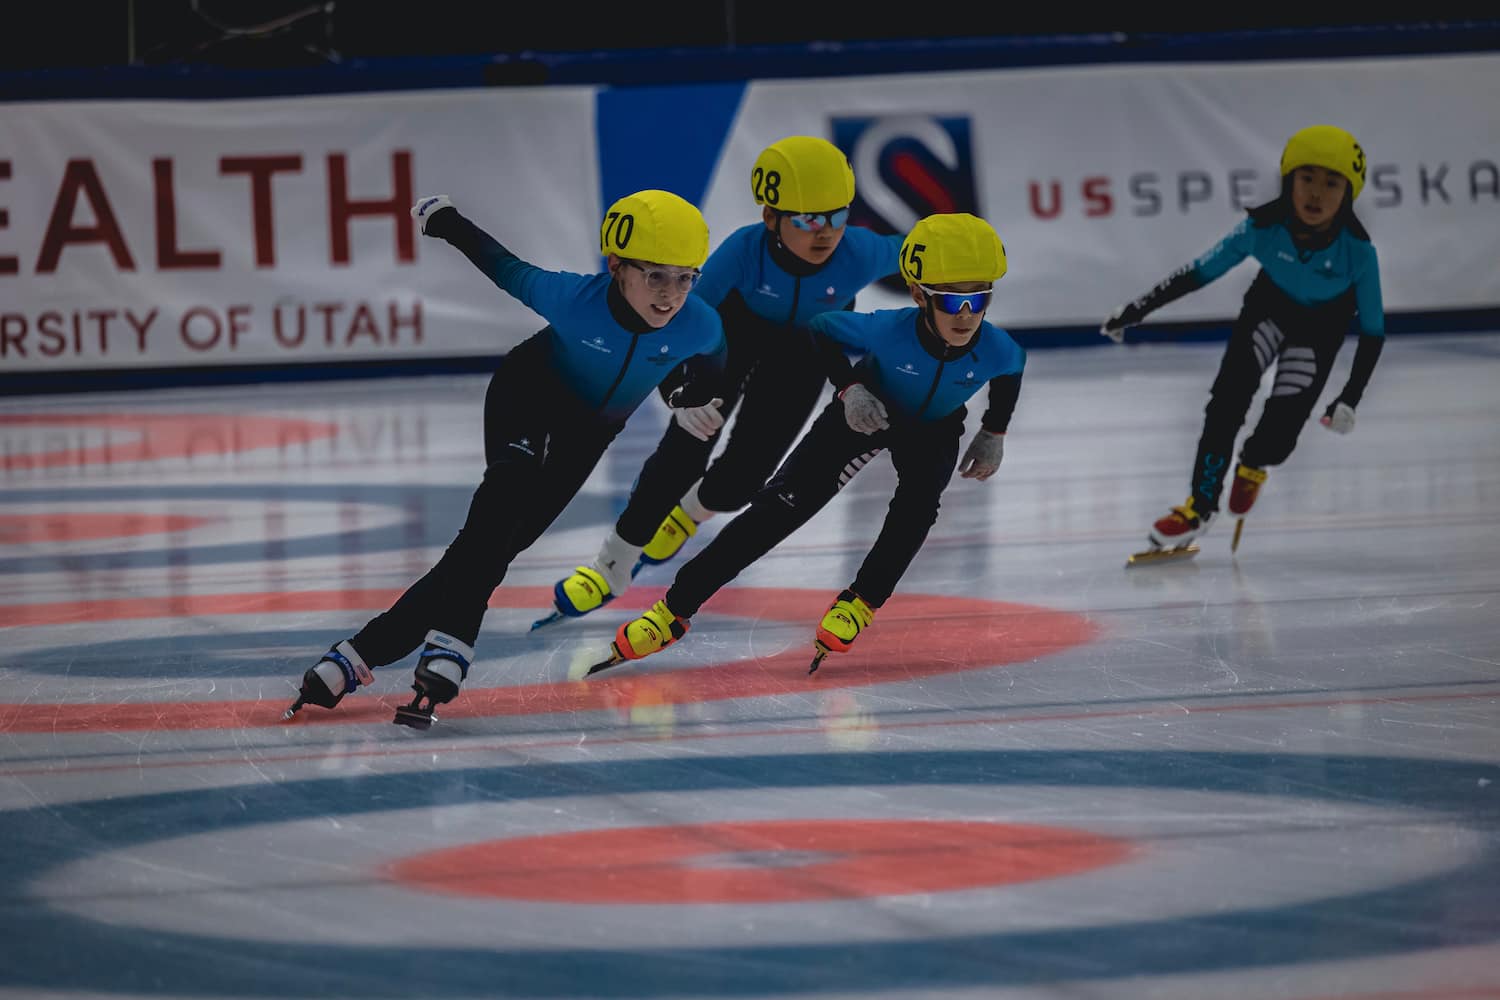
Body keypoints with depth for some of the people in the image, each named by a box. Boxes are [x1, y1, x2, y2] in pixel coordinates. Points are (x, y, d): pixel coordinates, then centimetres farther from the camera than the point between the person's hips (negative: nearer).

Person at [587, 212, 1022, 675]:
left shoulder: (994, 348, -32)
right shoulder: (889, 331, -39)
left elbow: (1012, 370, -4)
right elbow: (820, 329, -20)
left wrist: (994, 434, 0)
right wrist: (849, 388, -31)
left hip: (933, 429, 2)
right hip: (869, 412, -2)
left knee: (916, 506, -28)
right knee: (781, 507, -9)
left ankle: (859, 603, -6)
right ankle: (674, 609, -6)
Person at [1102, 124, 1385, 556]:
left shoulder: (1357, 251, -33)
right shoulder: (1263, 228, -31)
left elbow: (1373, 329, -20)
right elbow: (1201, 272, -17)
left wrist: (1351, 397, -25)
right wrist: (1137, 309, -14)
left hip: (1320, 329, -1)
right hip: (1269, 308, 1)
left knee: (1278, 433, -12)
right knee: (1229, 395, -20)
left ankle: (1252, 467, 25)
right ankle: (1201, 504, -6)